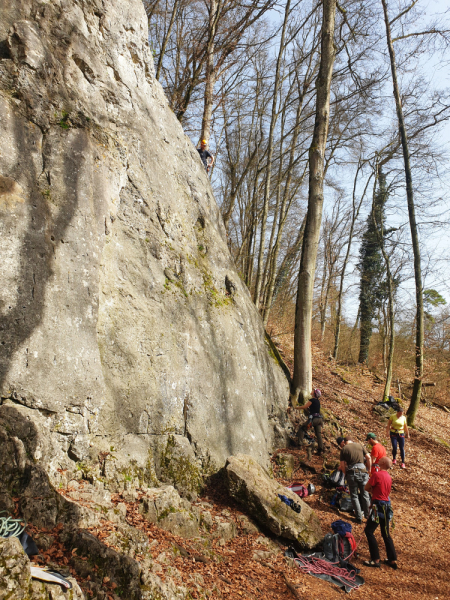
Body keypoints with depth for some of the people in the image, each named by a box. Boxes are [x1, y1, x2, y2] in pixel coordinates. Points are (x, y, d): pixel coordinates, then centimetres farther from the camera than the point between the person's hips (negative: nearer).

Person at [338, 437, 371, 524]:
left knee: (354, 496, 10)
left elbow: (342, 465, -3)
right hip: (362, 471, 2)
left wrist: (346, 474, 11)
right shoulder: (359, 445, 8)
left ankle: (359, 517, 13)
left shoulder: (344, 449, 1)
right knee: (365, 494, 17)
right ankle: (368, 514, 28)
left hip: (351, 473, -2)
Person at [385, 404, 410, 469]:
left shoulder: (403, 418, 0)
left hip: (401, 434, 2)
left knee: (402, 448, -2)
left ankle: (403, 463, 8)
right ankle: (394, 459, 20)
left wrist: (408, 434, 13)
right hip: (393, 434, -2)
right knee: (394, 447, -8)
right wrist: (387, 431, -9)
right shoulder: (392, 416, -7)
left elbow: (405, 427, 10)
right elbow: (389, 424, -1)